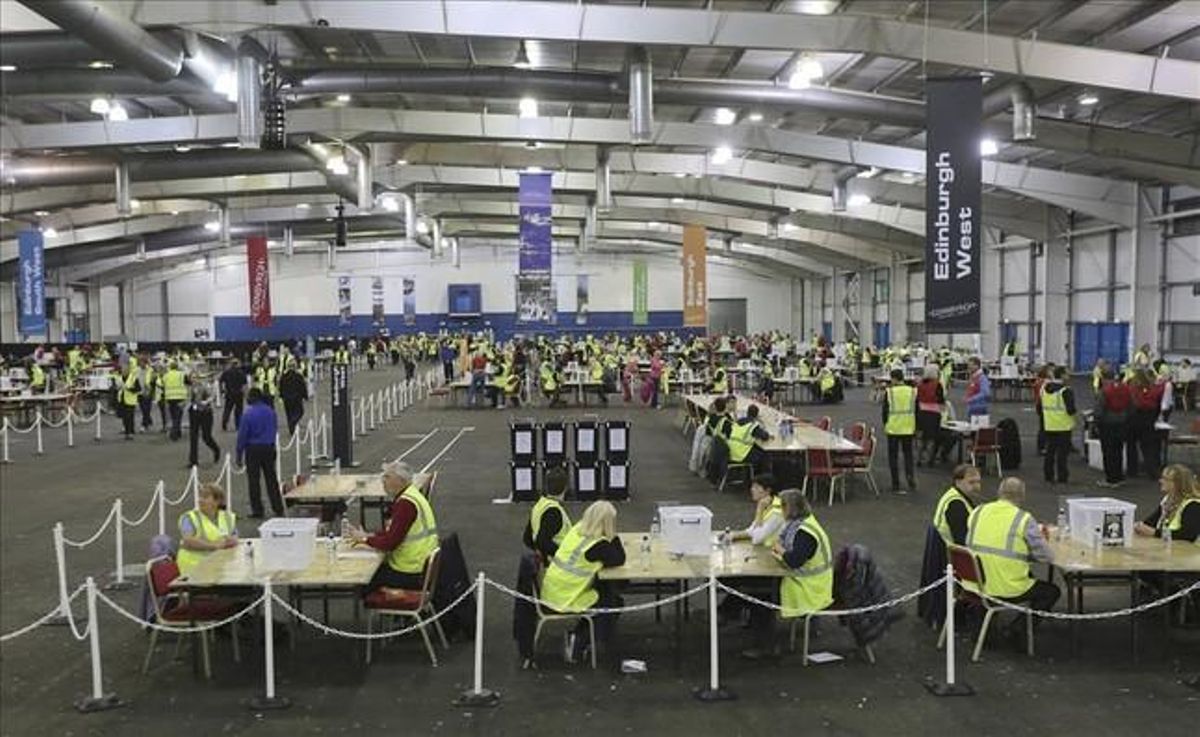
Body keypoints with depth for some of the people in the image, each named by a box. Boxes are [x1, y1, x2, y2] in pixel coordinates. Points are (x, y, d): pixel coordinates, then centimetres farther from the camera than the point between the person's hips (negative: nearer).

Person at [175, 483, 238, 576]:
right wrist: (214, 545, -20)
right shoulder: (189, 518, -1)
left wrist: (232, 541, -12)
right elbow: (188, 541, -16)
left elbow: (235, 539, 11)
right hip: (194, 565, -4)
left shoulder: (228, 517, 13)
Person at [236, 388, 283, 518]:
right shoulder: (270, 411, 0)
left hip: (253, 449, -4)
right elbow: (275, 430, 9)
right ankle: (278, 509, 14)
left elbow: (242, 435, -11)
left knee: (253, 481, 5)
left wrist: (239, 455, -4)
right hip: (269, 448, 4)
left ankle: (257, 511, 8)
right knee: (271, 479, 12)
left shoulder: (248, 414, -14)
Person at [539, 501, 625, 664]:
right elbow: (619, 559, -6)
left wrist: (611, 539, 6)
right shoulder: (599, 545, -20)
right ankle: (579, 642, 13)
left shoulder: (576, 529, 3)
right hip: (566, 600, -8)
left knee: (604, 589, 24)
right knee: (613, 601, 13)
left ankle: (578, 635, 26)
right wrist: (614, 536, -3)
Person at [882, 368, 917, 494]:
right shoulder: (913, 391, 0)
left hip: (893, 428, -2)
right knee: (908, 453, 18)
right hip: (908, 428, 2)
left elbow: (885, 410, -3)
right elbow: (916, 410, 5)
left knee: (893, 456, 7)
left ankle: (896, 485, 9)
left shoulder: (889, 392, -8)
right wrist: (916, 427, 15)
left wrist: (885, 425, 11)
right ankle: (910, 476, -2)